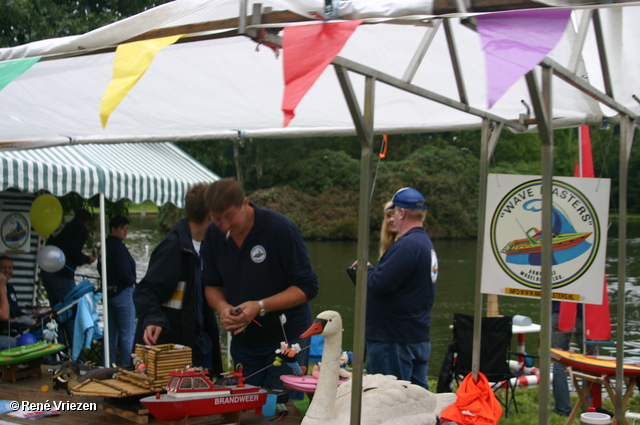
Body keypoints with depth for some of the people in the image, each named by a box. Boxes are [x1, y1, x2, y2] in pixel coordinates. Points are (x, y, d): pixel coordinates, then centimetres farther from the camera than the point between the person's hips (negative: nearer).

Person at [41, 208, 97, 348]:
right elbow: (74, 252, -14)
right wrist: (88, 259, 4)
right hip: (62, 275, -8)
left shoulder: (61, 228, 23)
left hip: (47, 272, 8)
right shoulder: (81, 229, 0)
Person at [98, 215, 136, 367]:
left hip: (109, 292, 9)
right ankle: (127, 366, -5)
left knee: (111, 333, 14)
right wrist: (132, 282, -2)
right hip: (122, 293, -9)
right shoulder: (118, 247, -17)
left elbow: (100, 268, 19)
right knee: (127, 334, -5)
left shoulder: (105, 246, 10)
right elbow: (125, 273, -21)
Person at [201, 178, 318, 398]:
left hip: (286, 336, -5)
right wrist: (222, 306, -14)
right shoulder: (214, 234, -2)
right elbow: (212, 285, 9)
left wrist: (261, 306, -26)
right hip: (243, 341, 5)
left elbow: (307, 287, -17)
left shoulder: (281, 229, -18)